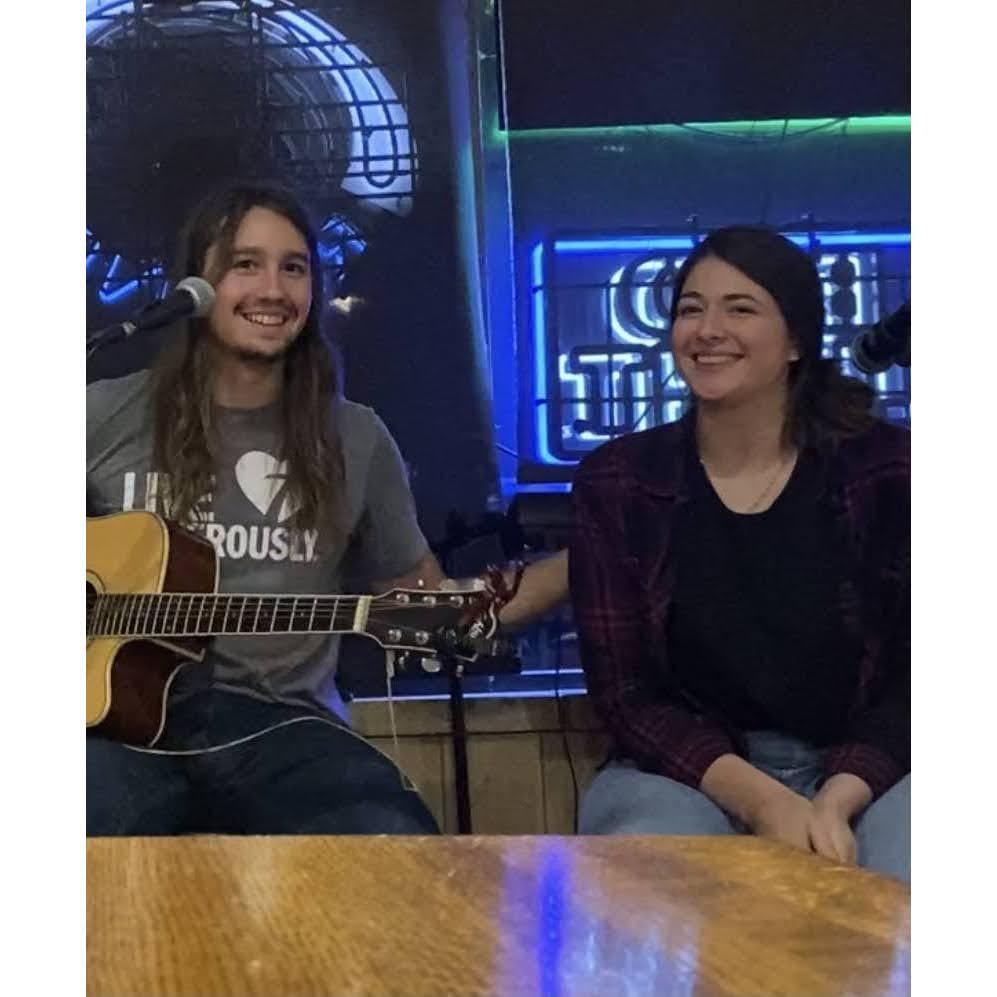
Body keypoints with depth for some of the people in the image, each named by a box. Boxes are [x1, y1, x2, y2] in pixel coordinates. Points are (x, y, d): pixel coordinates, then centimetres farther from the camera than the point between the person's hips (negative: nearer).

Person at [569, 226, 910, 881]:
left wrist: (836, 802, -19)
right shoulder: (618, 482, 0)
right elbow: (625, 693, -3)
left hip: (864, 771, 0)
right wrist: (760, 800, -18)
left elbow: (912, 682, -1)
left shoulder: (886, 469, 0)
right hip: (688, 771, 1)